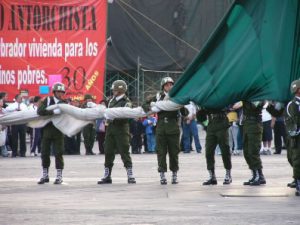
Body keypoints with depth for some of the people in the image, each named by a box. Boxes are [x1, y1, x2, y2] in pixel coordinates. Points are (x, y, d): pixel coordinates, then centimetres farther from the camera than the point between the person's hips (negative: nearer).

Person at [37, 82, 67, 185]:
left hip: (58, 132, 0)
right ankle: (45, 175, 19)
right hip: (47, 130, 1)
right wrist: (53, 111, -27)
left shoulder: (64, 103, 5)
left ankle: (59, 176, 5)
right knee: (45, 153, 6)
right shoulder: (47, 100, 1)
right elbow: (40, 111, -16)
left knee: (58, 154, -2)